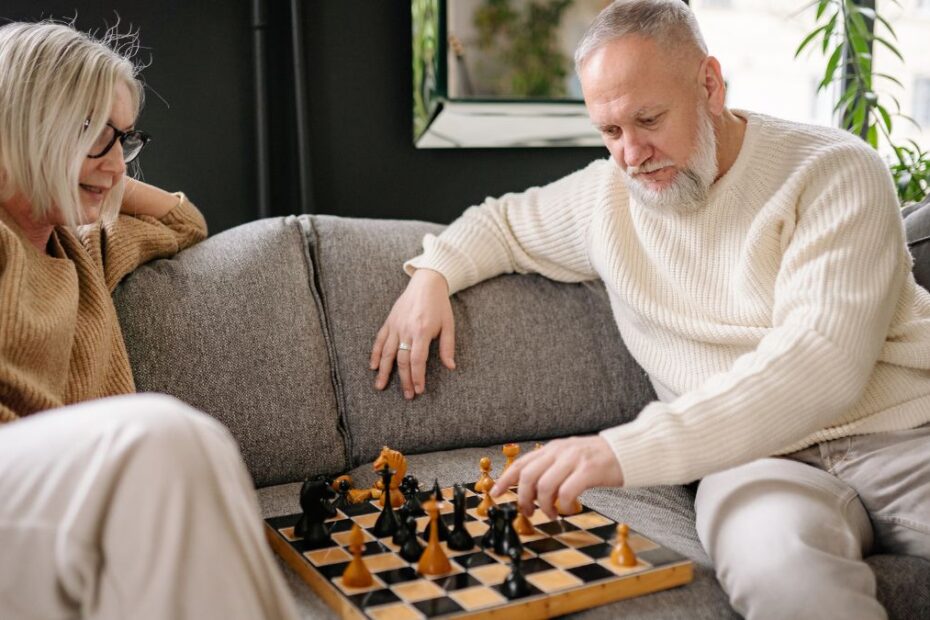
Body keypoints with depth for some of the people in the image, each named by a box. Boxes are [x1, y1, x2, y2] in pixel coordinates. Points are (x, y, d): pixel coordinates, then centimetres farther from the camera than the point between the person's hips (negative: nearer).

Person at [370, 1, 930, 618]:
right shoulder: (604, 196, 10)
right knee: (778, 560, -35)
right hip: (763, 461, 2)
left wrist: (625, 449, -29)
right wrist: (432, 274, 6)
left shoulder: (834, 170, -6)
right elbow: (501, 221, 30)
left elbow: (821, 358, -20)